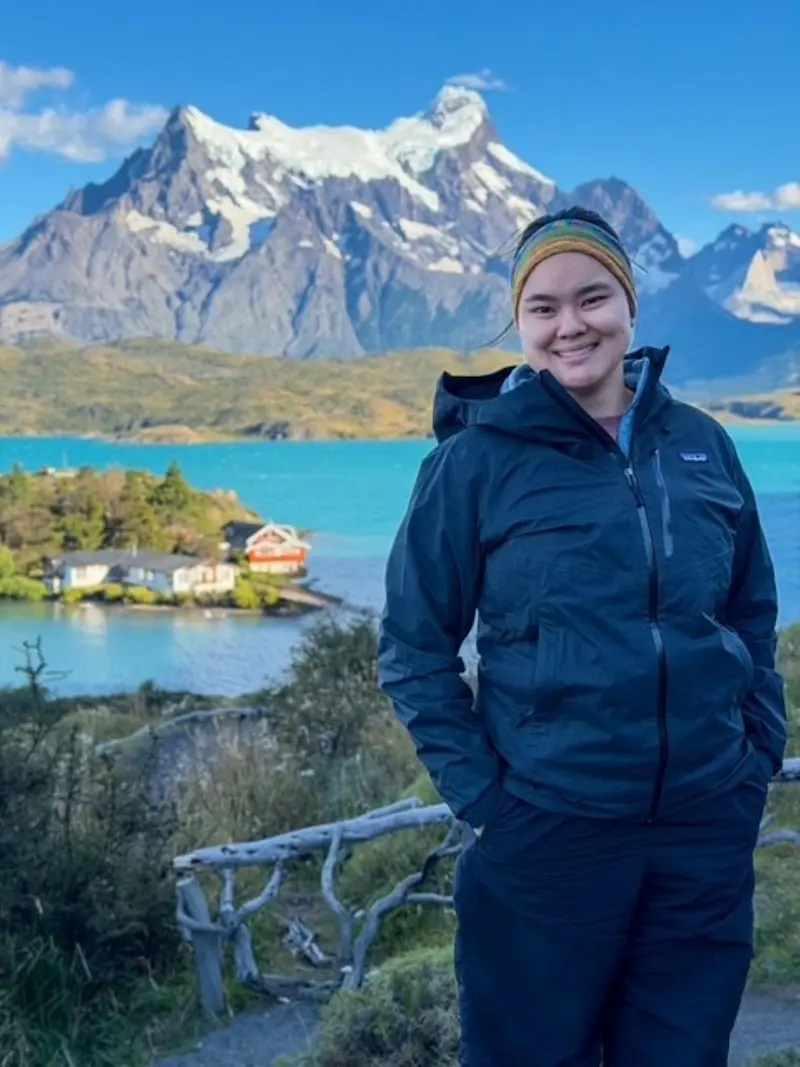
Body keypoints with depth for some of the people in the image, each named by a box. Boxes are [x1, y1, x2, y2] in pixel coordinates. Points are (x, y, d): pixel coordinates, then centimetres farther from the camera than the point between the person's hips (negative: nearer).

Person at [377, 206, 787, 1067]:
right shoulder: (477, 460, -7)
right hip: (546, 834, -3)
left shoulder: (701, 445, 4)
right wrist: (479, 792, -9)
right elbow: (413, 646, -3)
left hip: (707, 832, 4)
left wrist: (759, 761, 6)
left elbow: (754, 618, 13)